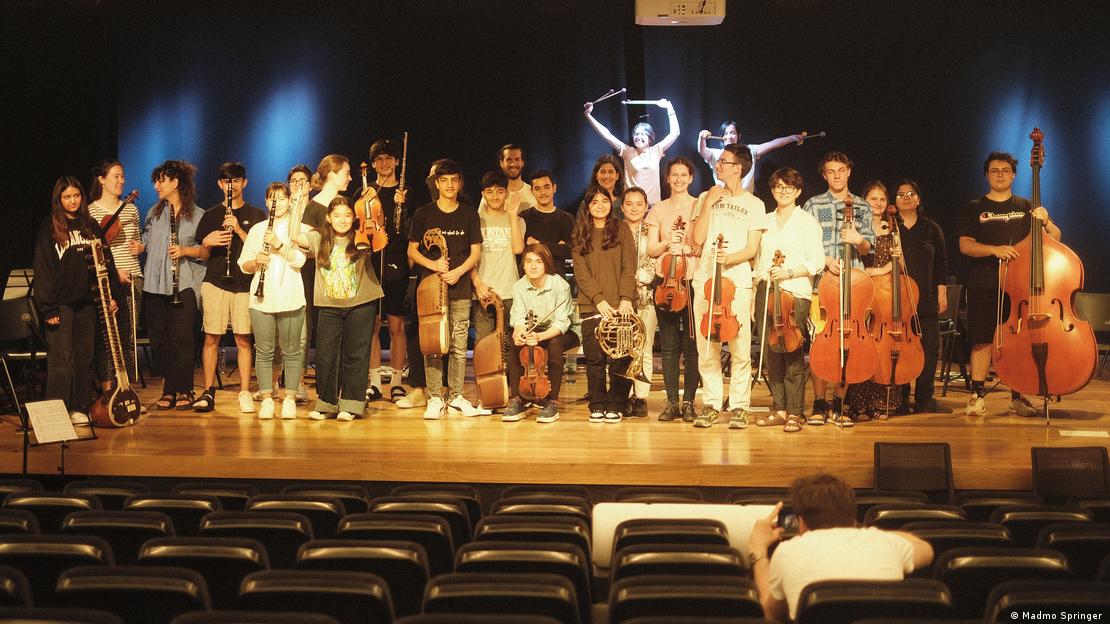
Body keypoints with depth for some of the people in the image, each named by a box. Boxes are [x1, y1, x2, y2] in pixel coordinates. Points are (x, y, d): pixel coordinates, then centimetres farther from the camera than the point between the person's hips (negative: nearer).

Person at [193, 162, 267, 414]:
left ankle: (245, 393, 3)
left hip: (245, 283, -1)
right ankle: (208, 392, 5)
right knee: (211, 338, -2)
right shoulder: (210, 215, 13)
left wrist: (238, 230, -12)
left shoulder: (256, 215, 10)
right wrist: (207, 243, -9)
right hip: (215, 282, 1)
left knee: (243, 339, -3)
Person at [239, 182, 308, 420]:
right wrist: (256, 261, -10)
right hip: (261, 299, 2)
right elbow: (243, 265, 11)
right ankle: (266, 399, 8)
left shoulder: (299, 228, 6)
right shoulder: (257, 229, 14)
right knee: (264, 351, 2)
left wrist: (279, 245, -22)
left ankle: (289, 398, 9)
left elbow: (299, 260, -8)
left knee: (291, 352, 2)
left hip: (290, 299, -2)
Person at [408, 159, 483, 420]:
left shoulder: (469, 215, 9)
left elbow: (476, 252, 8)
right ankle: (435, 398, 1)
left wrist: (458, 271, -9)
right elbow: (412, 251, 6)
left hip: (460, 289, 1)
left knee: (459, 345, 1)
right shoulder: (423, 214, 5)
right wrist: (433, 264, -11)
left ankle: (456, 396, 11)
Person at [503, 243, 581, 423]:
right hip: (536, 331, 4)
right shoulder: (519, 287, -10)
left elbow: (561, 323, -30)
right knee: (516, 344, -27)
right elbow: (519, 320, -16)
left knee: (555, 344, -37)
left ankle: (552, 402, -27)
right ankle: (516, 401, -21)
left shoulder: (560, 285, -23)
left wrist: (540, 336, -48)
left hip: (566, 332, -4)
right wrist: (518, 333, -40)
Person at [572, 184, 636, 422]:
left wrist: (626, 298, -12)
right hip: (591, 306, 1)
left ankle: (616, 406, 5)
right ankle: (597, 406, 8)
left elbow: (629, 268, 2)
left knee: (619, 358, -3)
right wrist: (599, 299, -11)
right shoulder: (580, 236, 10)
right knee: (594, 359, -1)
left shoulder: (622, 231, 8)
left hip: (620, 305, -1)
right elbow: (581, 272, 1)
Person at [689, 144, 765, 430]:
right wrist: (709, 204, -3)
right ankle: (711, 404, 10)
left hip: (737, 281, -2)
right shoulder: (706, 198, 14)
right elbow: (698, 239, 2)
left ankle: (739, 406, 1)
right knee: (707, 347, 2)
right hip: (705, 280, 2)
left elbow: (752, 249, 1)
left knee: (740, 348, -5)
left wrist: (729, 258, -17)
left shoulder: (754, 204, 7)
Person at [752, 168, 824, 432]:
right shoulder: (765, 221, 18)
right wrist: (754, 290, 12)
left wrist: (789, 272, -16)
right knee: (770, 354, 2)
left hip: (795, 292, -5)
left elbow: (816, 261, -3)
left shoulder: (807, 221, 4)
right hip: (765, 291, 5)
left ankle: (794, 413, -5)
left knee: (792, 354, -10)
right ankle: (779, 409, 10)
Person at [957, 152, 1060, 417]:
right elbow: (965, 245, -3)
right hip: (984, 286, -1)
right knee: (982, 340, -2)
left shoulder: (1026, 207, 12)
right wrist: (994, 249, -19)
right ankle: (977, 396, 4)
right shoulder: (976, 209, 8)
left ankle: (1018, 397, 11)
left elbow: (1055, 238, 8)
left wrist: (1045, 222, -13)